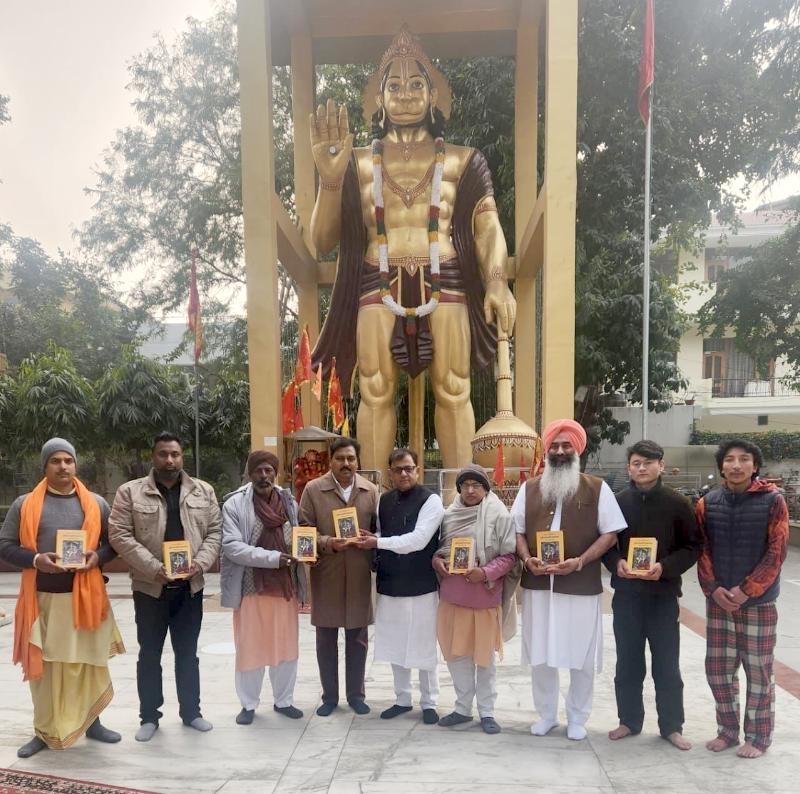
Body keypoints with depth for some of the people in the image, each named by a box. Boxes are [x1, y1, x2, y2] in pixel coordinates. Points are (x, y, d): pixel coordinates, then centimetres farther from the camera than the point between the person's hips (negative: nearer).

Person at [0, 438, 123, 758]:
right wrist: (36, 559, -15)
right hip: (42, 598, -1)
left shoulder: (96, 504, 5)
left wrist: (98, 556, -10)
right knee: (43, 666, 7)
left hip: (84, 596, 1)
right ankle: (46, 731, 23)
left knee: (89, 662, 8)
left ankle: (91, 722, 26)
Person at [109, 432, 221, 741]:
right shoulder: (130, 492, -4)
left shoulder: (203, 491, 4)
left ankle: (191, 712, 27)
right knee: (149, 655, 9)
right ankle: (149, 716, 24)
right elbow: (120, 536, -10)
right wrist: (154, 568, -18)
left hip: (190, 586, 2)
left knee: (188, 654, 13)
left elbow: (214, 532, 4)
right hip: (149, 587, -2)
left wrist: (200, 563, -13)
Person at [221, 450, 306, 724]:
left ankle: (284, 700, 31)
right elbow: (231, 546, -16)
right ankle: (248, 704, 27)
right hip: (251, 587, -3)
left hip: (285, 586, 3)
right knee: (250, 648, 9)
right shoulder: (235, 504, -9)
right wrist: (272, 557, -22)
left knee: (286, 646, 13)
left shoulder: (289, 502, 3)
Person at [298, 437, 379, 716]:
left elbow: (379, 529, 8)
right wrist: (328, 543, -17)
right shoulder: (313, 489, -2)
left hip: (359, 575, 1)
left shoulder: (371, 491, 3)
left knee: (357, 638, 11)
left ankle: (356, 694, 27)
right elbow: (304, 529, -3)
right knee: (326, 639, 10)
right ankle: (329, 695, 25)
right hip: (325, 575, -1)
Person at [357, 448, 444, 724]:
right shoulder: (384, 501, 7)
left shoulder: (430, 501, -11)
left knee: (424, 646, 6)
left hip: (421, 586, -5)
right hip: (390, 584, 5)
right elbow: (380, 535, 14)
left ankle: (429, 703, 22)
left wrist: (378, 543, -18)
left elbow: (418, 539, -20)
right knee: (395, 644, 14)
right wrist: (378, 564, -5)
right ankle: (403, 699, 30)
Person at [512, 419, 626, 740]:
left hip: (581, 586, -2)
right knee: (540, 656, 11)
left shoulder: (597, 489, -1)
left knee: (581, 657, 8)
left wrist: (580, 561, -15)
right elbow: (517, 530, 10)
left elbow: (610, 534, -2)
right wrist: (527, 559, -9)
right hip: (537, 585, 3)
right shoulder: (529, 488, 8)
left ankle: (577, 718, 27)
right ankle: (546, 714, 29)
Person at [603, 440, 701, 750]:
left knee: (667, 665, 8)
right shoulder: (617, 502, 1)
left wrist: (665, 567, -16)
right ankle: (629, 721, 27)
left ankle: (671, 726, 23)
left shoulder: (677, 503, -4)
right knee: (628, 663, 12)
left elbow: (693, 546, -2)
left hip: (663, 595, -2)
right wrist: (616, 563, -12)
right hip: (626, 594, 2)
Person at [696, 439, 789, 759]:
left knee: (758, 671, 7)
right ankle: (727, 730, 27)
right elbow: (702, 550, 4)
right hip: (718, 601, 3)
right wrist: (713, 589, -9)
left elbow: (776, 552, -9)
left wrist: (746, 591, -15)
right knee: (718, 669, 9)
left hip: (759, 602, -3)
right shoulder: (707, 503, 2)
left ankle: (758, 736, 23)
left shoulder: (772, 500, -7)